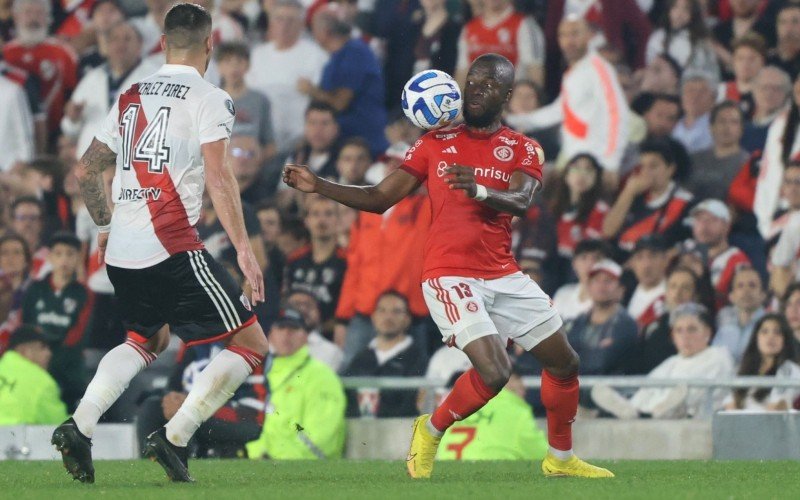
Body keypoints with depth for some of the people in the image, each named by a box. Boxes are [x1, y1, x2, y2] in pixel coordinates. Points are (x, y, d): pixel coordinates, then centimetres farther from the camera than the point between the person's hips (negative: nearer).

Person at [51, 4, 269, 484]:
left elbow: (87, 170, 23)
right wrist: (244, 248, -15)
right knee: (251, 344, 2)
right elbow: (219, 177, -15)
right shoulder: (209, 99, -3)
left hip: (121, 253, 7)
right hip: (172, 248, -7)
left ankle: (80, 426, 9)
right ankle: (175, 437, -7)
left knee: (147, 339, 30)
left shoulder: (130, 97, 16)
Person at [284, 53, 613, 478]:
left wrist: (479, 190, -35)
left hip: (504, 276, 4)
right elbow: (379, 198, 8)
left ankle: (561, 458, 29)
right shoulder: (436, 144, 7)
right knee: (494, 371, -21)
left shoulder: (523, 151, 7)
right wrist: (319, 186, -4)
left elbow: (520, 202, -14)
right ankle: (431, 431, 4)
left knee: (564, 363, 8)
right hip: (450, 275, -4)